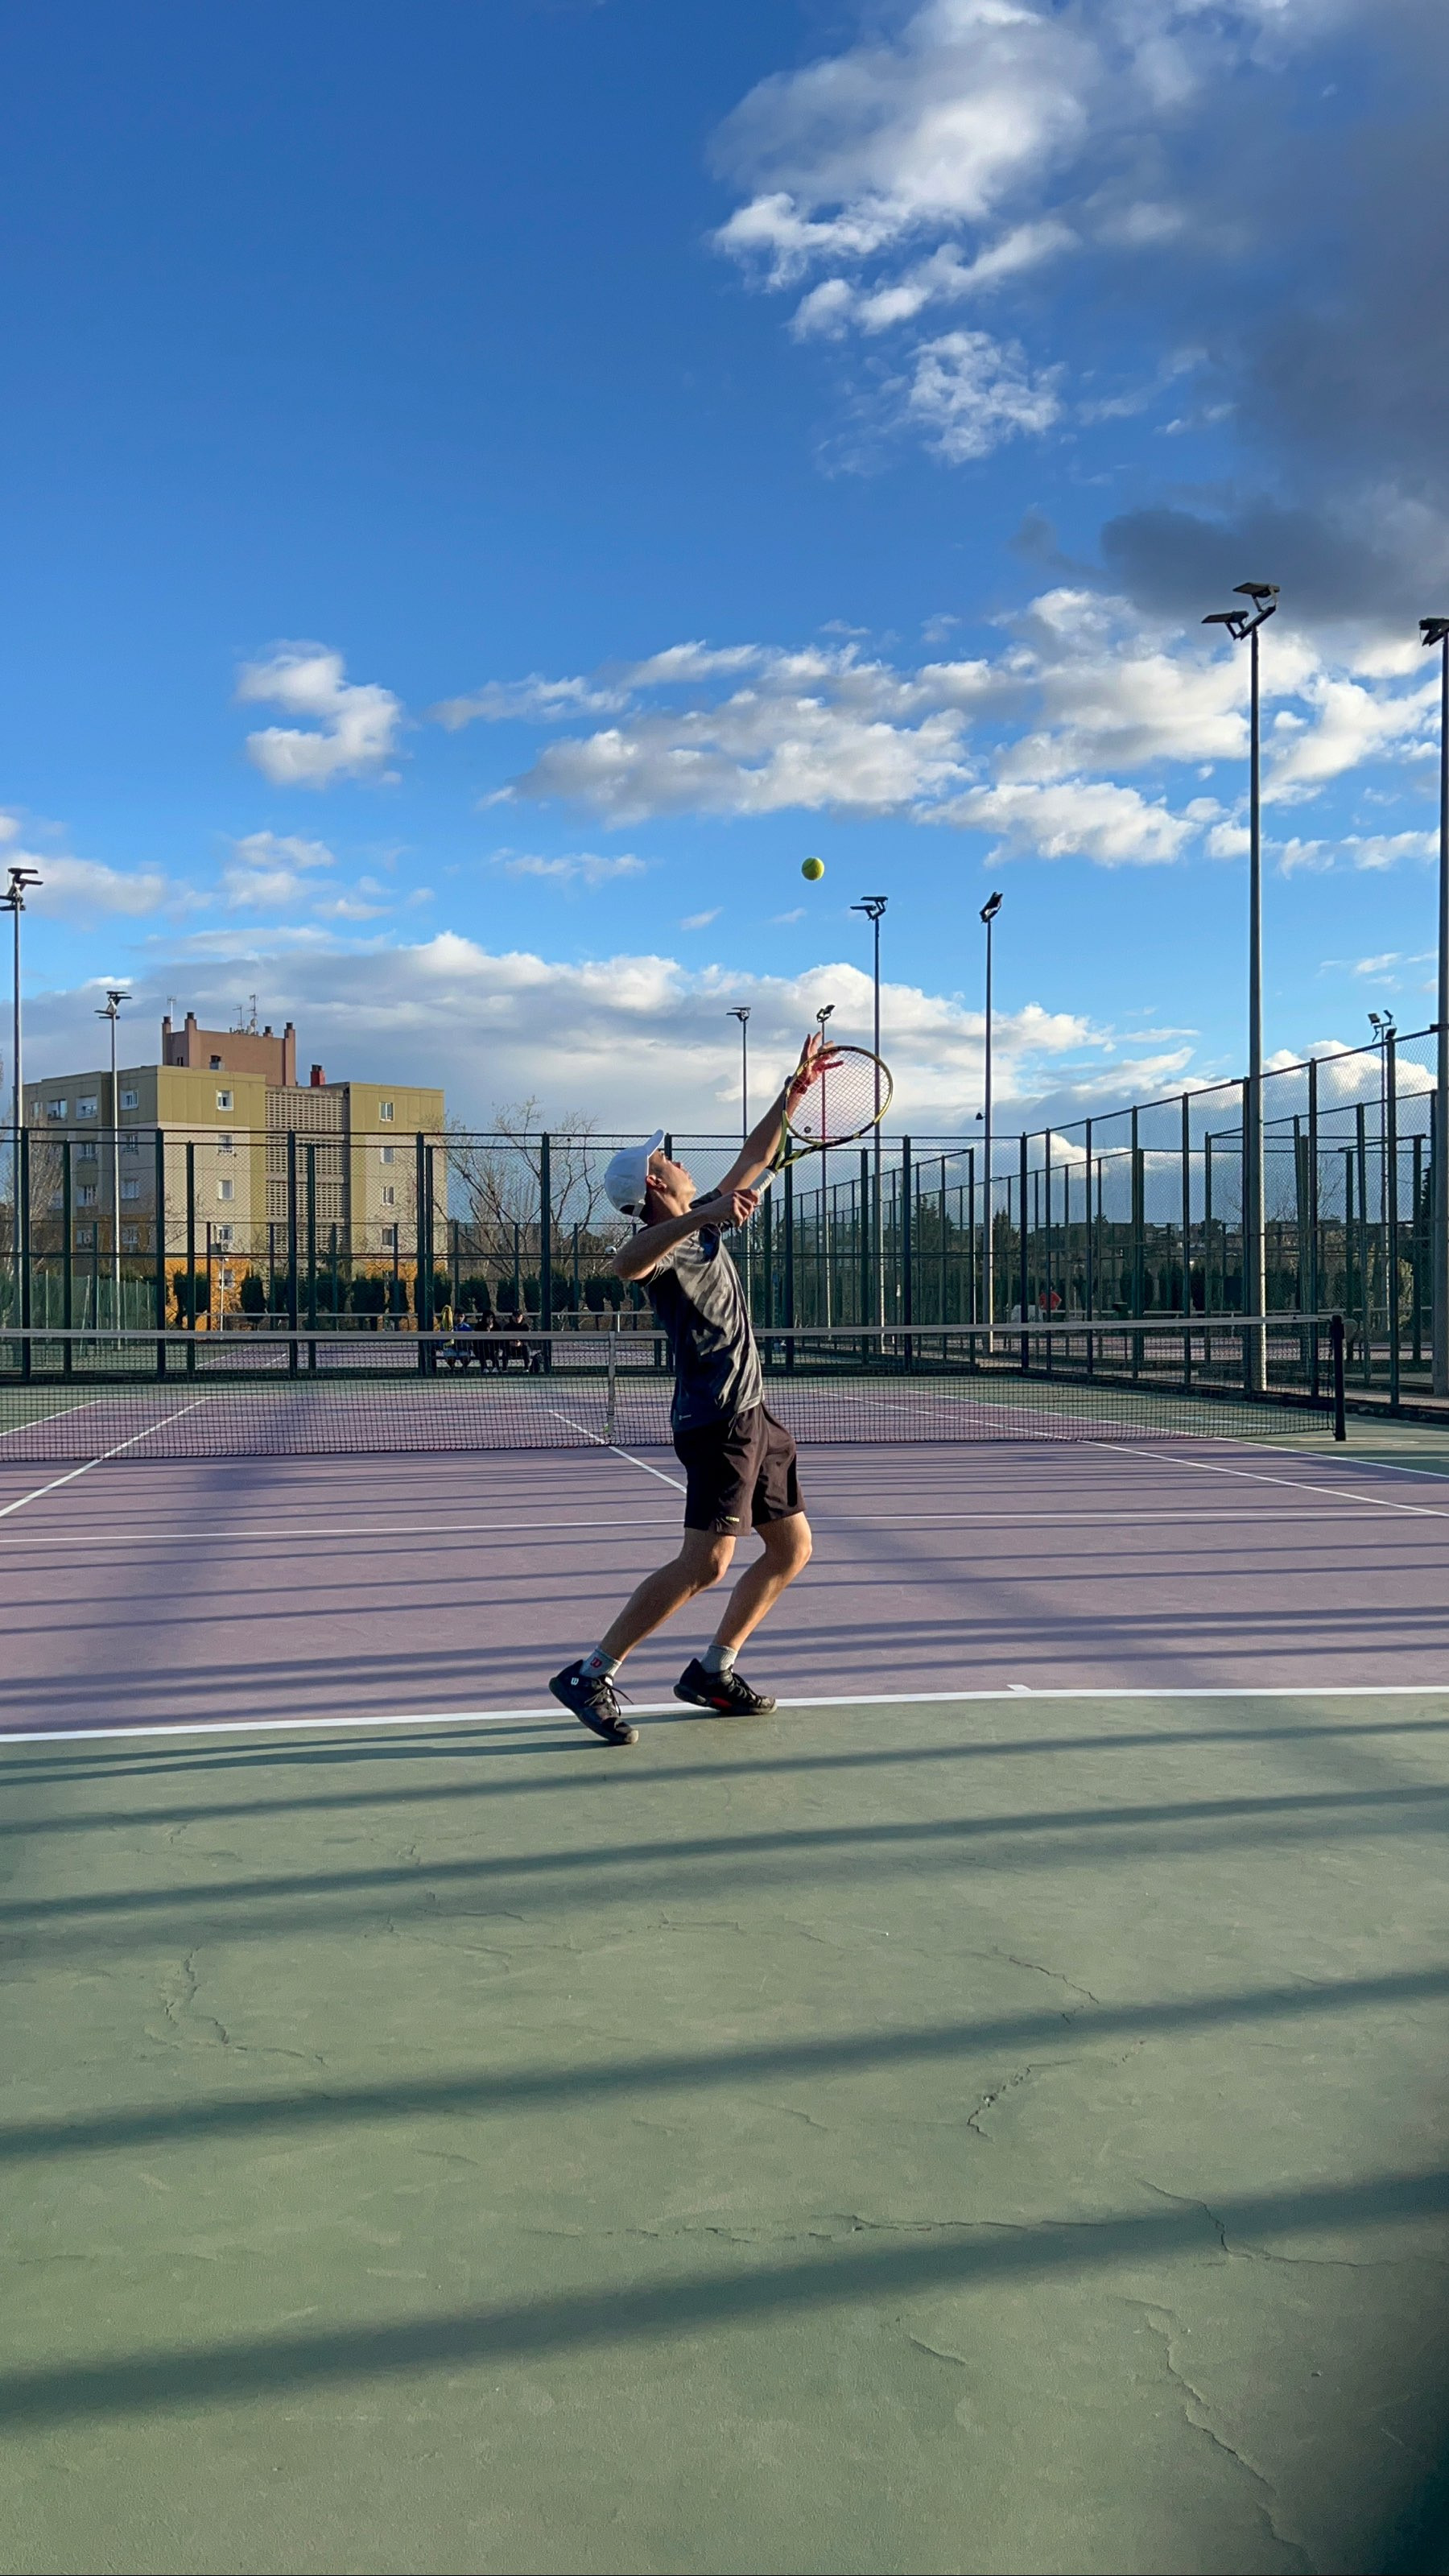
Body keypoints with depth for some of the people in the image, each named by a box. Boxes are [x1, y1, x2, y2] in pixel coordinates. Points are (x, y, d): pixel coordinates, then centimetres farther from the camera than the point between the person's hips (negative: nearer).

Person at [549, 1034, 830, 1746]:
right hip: (716, 1420, -10)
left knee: (792, 1548, 12)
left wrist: (793, 1092, 24)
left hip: (754, 1414, 10)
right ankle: (590, 1676, -11)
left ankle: (712, 1671, 19)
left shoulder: (704, 1223, 13)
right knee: (706, 1562, -16)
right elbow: (626, 1266, -39)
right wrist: (704, 1215, -48)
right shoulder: (663, 1241, -14)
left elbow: (751, 1160, 26)